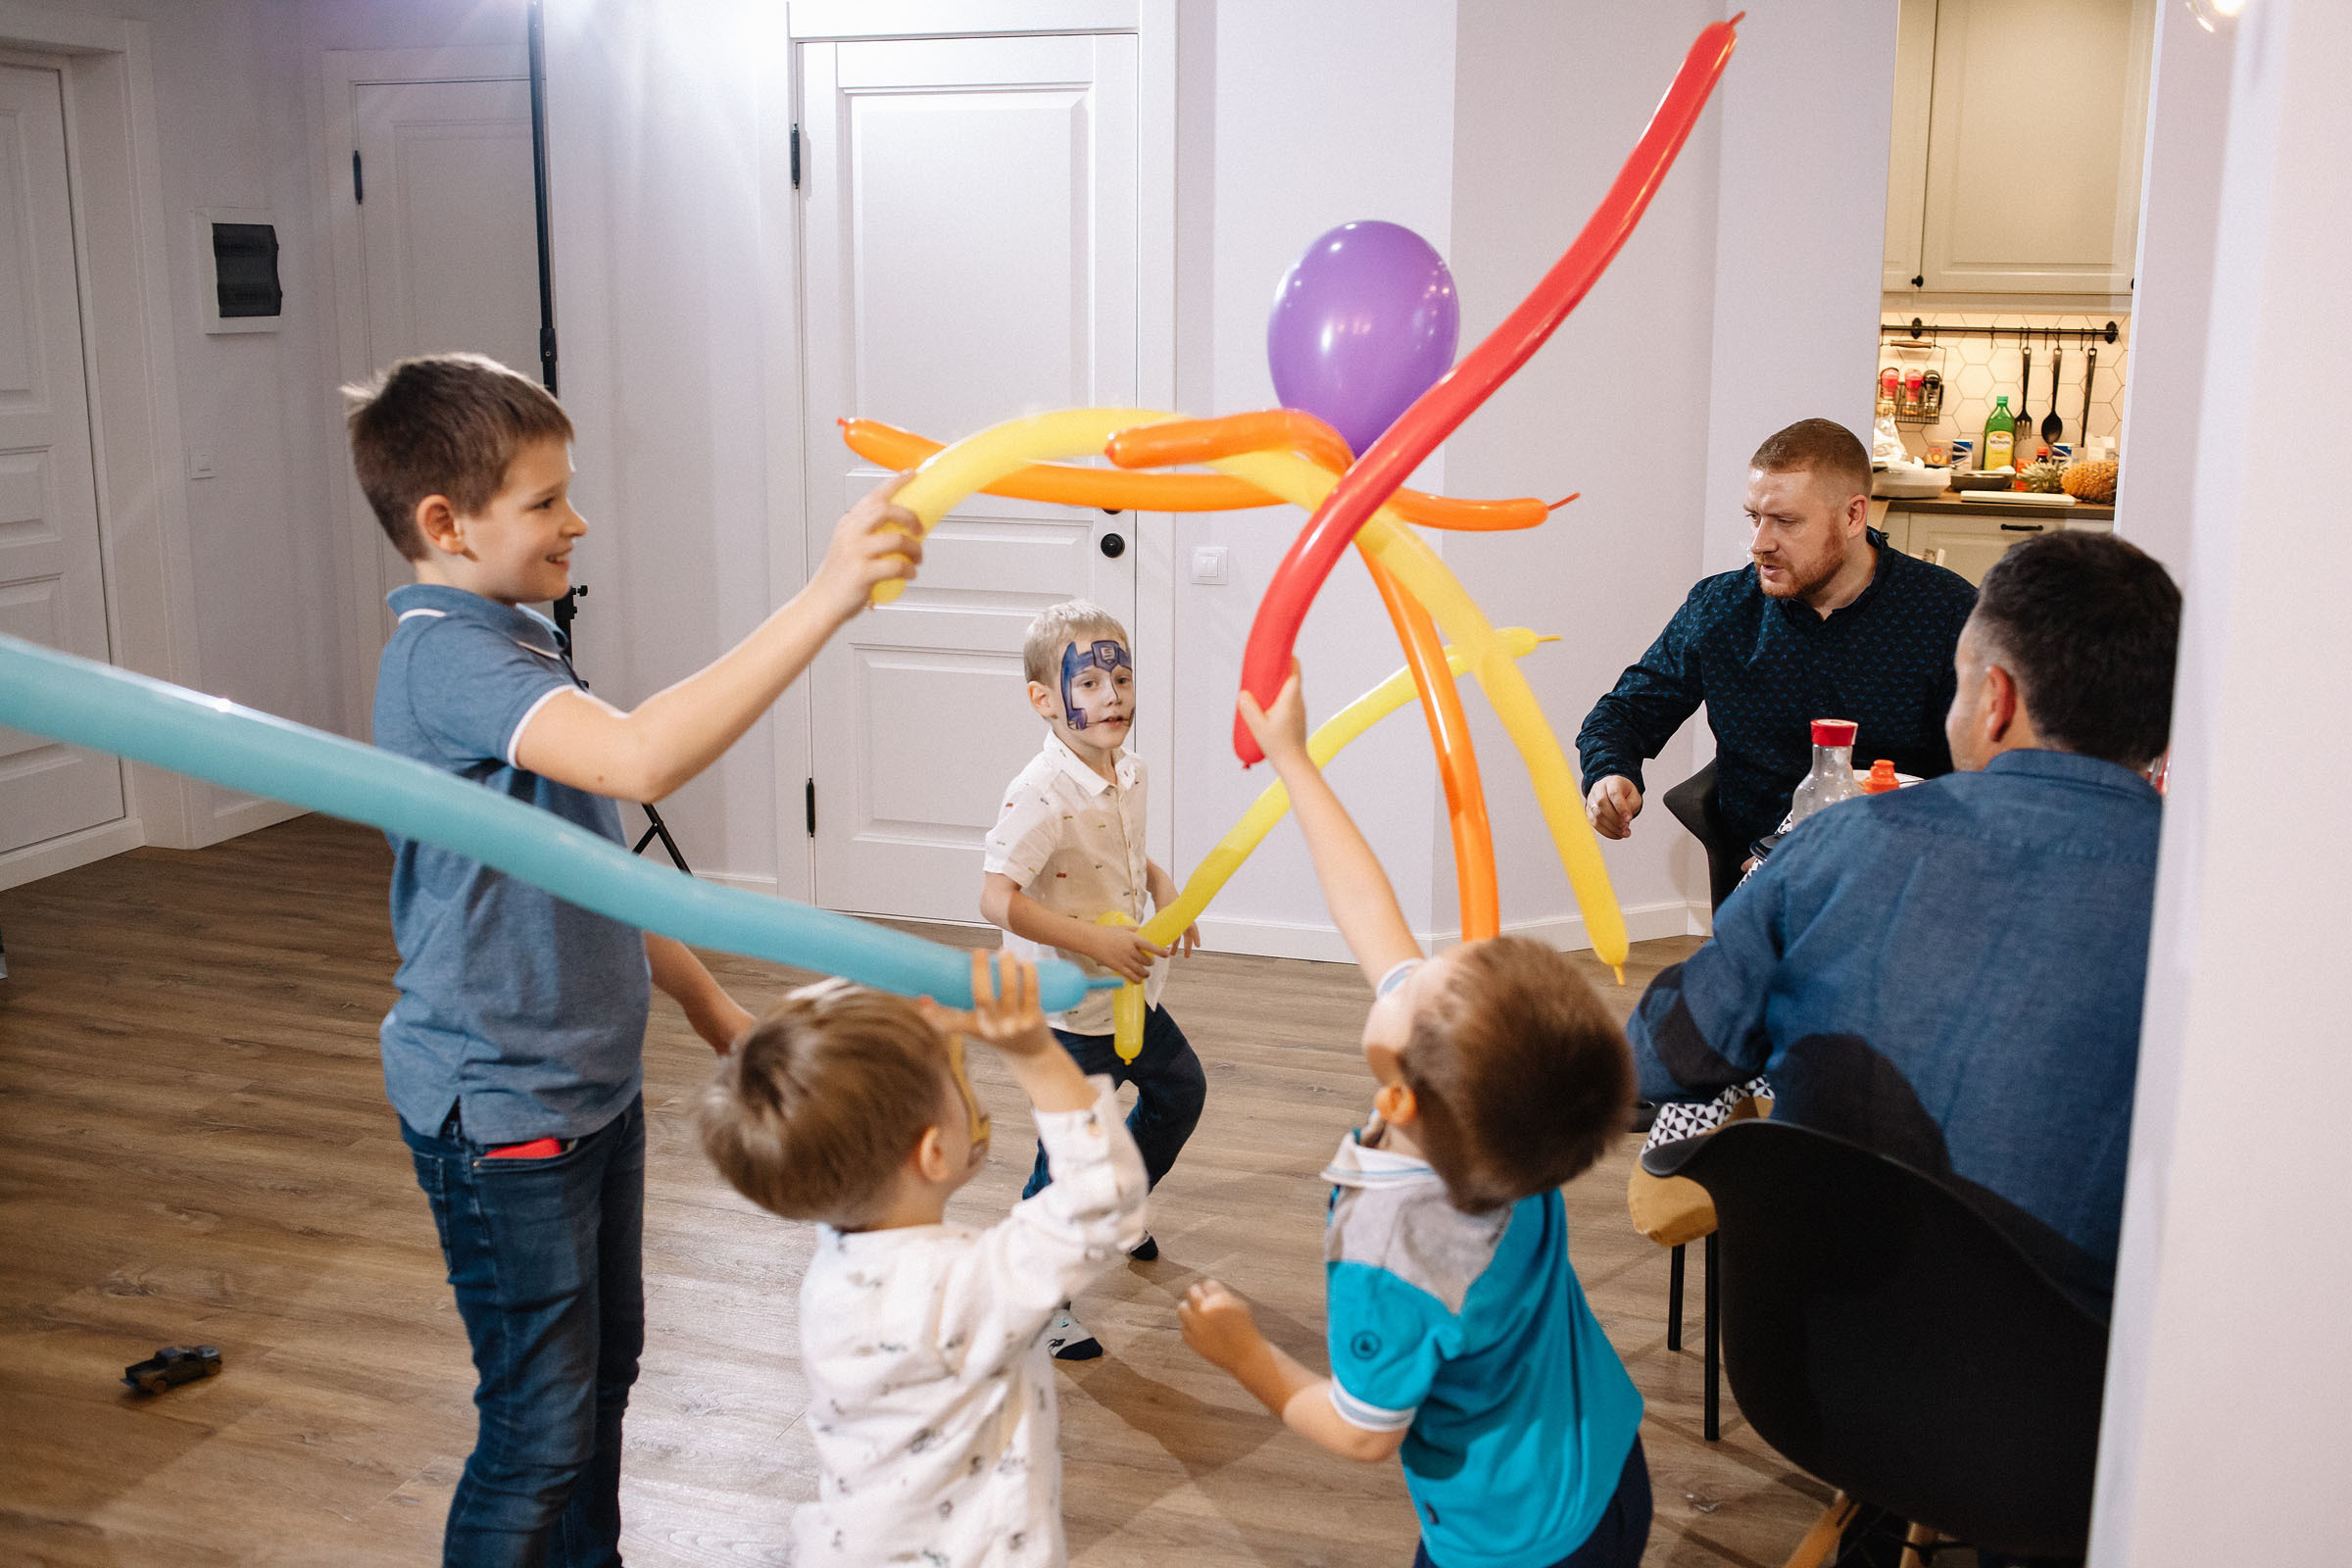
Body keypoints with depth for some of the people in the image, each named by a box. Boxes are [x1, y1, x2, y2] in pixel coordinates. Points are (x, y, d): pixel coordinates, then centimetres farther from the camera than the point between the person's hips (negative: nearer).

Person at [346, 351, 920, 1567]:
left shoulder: (509, 644, 10)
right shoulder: (446, 658, -23)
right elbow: (640, 758, -43)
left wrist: (709, 1005, 19)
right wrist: (826, 598, -45)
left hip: (591, 1079, 10)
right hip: (501, 1110, -10)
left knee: (604, 1369, 22)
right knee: (540, 1425, 2)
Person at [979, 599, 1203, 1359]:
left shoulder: (1128, 771, 0)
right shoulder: (1042, 795, -27)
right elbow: (996, 896, -32)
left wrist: (1162, 885, 0)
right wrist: (1097, 942, -33)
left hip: (1130, 990, 9)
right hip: (1066, 1005, -9)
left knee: (1180, 1089, 27)